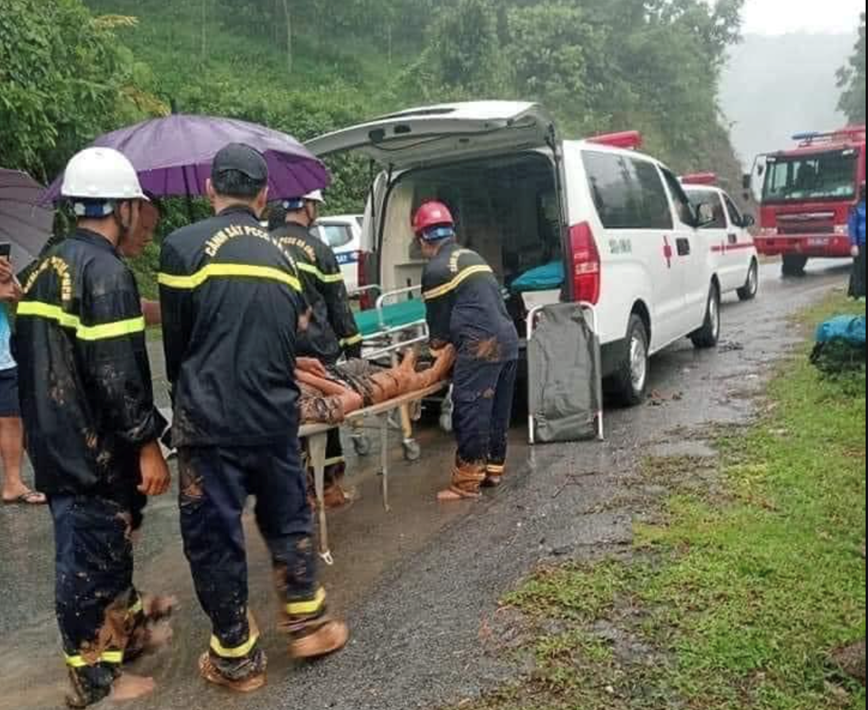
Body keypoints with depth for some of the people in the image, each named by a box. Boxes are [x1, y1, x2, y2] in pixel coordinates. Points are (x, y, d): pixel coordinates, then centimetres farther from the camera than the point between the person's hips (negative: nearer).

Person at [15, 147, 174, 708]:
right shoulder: (106, 271, -18)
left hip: (57, 442, 9)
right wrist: (147, 443, -17)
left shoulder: (49, 267, 12)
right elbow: (116, 372, -24)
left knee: (107, 546, 24)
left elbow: (35, 355, 19)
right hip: (93, 449, -9)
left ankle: (128, 627, 42)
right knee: (91, 560, 3)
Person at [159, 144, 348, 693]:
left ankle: (238, 658, 21)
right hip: (276, 419, 4)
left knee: (214, 538, 9)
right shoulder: (282, 255, 9)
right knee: (289, 521, 22)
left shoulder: (184, 246, -6)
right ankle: (309, 624, 29)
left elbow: (175, 343, 0)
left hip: (211, 423, -4)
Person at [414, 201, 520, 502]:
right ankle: (493, 469, 28)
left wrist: (436, 344, 25)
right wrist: (447, 338, 34)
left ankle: (466, 483, 3)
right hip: (507, 340, 9)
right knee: (498, 410, 17)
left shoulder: (436, 270, -4)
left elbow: (438, 320, 3)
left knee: (471, 413, -3)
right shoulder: (472, 256, 20)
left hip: (480, 346, -9)